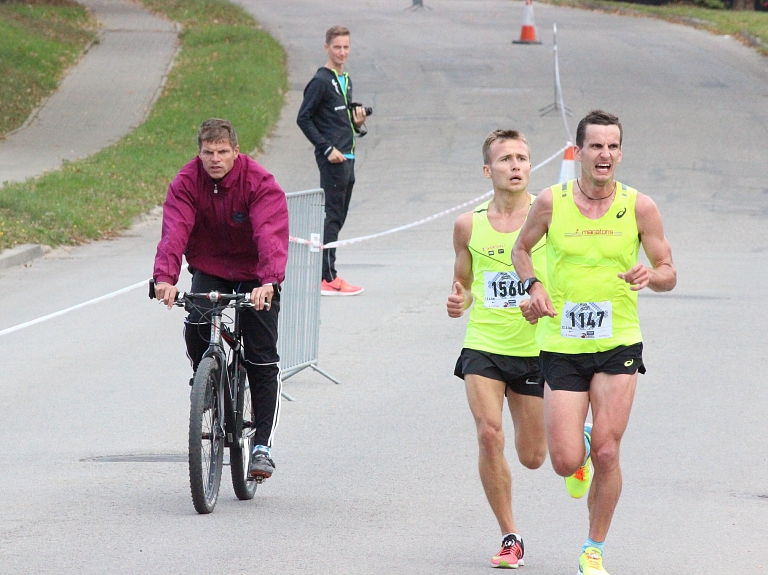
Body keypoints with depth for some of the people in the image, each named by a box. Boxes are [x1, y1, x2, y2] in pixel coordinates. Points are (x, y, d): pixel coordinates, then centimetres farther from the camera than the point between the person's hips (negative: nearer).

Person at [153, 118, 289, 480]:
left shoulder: (261, 185, -22)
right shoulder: (186, 184, -15)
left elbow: (271, 235, -35)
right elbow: (175, 230, -28)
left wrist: (268, 282, -53)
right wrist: (165, 277, -46)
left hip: (254, 276, -2)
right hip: (209, 270, 2)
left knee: (262, 360, -7)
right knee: (195, 328, -26)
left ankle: (262, 446, -1)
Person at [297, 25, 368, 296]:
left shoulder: (345, 80, 17)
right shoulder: (321, 81, -9)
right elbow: (304, 118, -13)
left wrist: (358, 123, 4)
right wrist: (327, 149, -16)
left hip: (347, 159, 9)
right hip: (332, 160, -9)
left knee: (337, 218, 10)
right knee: (331, 217, -9)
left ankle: (324, 274, 15)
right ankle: (328, 279, -8)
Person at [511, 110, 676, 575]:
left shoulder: (639, 207, -4)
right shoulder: (551, 202, -3)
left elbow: (669, 274, 2)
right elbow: (522, 249, 14)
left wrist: (650, 276, -21)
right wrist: (534, 286, -5)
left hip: (619, 344, 0)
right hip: (562, 345, 0)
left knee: (606, 454, -8)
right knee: (566, 462, -5)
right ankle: (579, 447, 34)